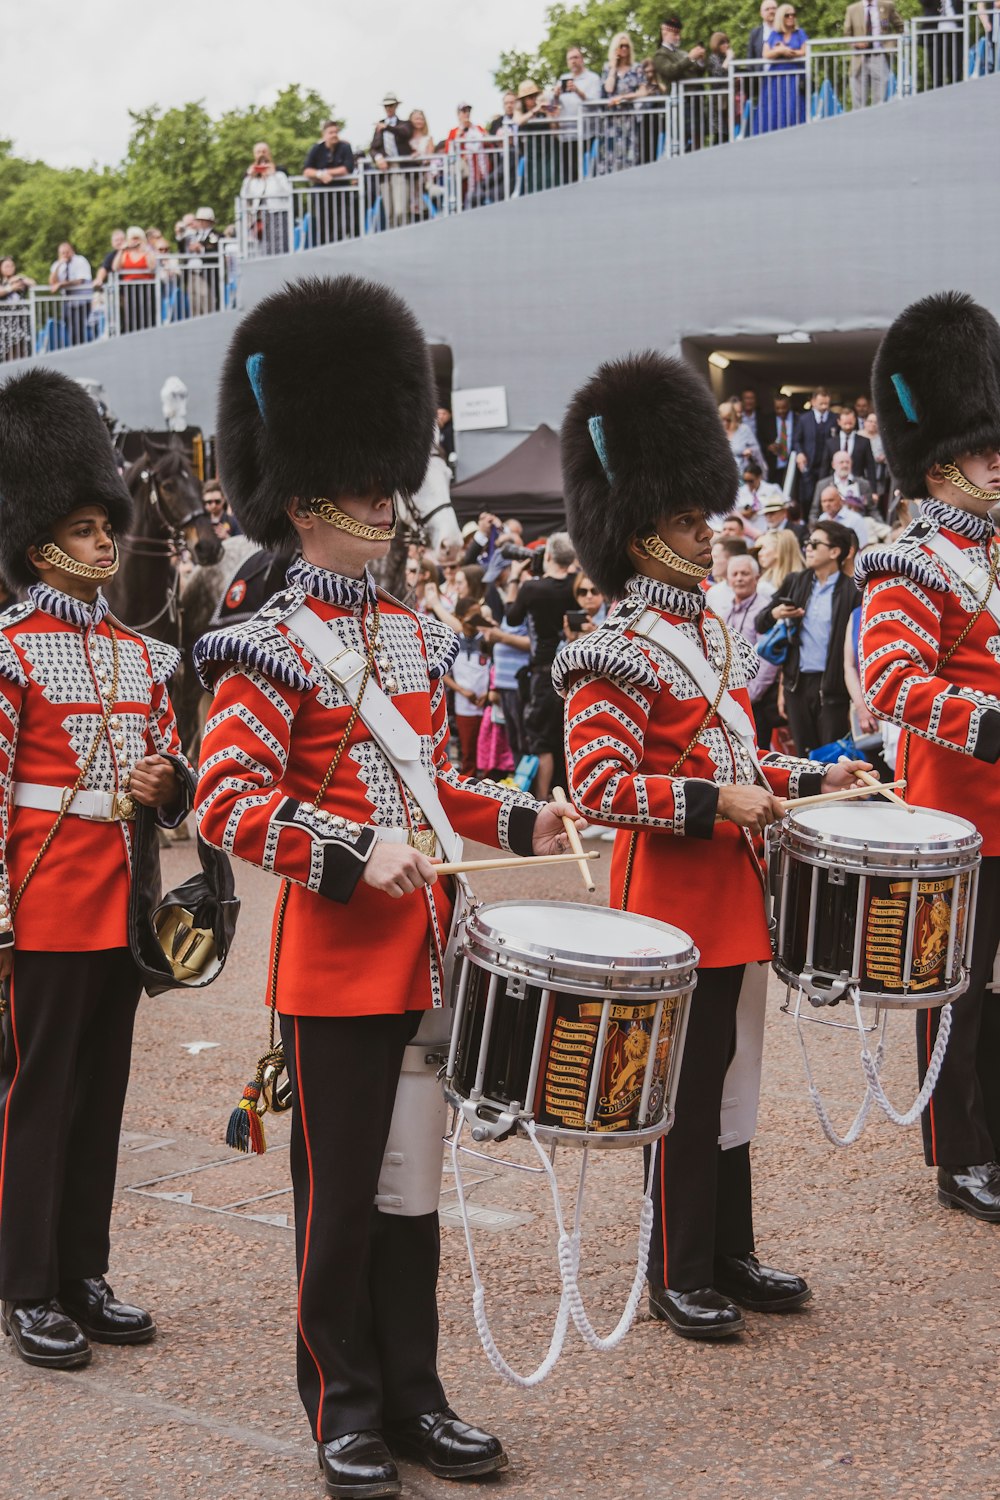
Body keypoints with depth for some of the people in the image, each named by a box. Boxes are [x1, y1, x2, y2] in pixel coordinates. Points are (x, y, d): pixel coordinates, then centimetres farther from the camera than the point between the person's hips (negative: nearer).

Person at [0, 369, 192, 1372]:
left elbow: (169, 767, 18)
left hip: (121, 903, 7)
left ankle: (85, 1276, 22)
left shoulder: (138, 654, 11)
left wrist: (163, 782, -6)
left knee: (102, 1091, 12)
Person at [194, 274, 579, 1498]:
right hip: (335, 955, -7)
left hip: (427, 948, 7)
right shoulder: (271, 647, -11)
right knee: (339, 1190, 4)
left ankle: (414, 1394, 25)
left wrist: (518, 823, 5)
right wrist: (357, 857, -27)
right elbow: (227, 803, -18)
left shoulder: (416, 636, 12)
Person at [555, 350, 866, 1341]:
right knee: (684, 1089, 0)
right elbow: (600, 787, -20)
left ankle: (730, 1254, 27)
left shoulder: (714, 635, 13)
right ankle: (678, 1277, 11)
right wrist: (716, 800, -25)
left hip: (733, 890, 9)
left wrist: (809, 778, 10)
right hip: (672, 897, -9)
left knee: (728, 1074, 15)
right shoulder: (618, 654, -15)